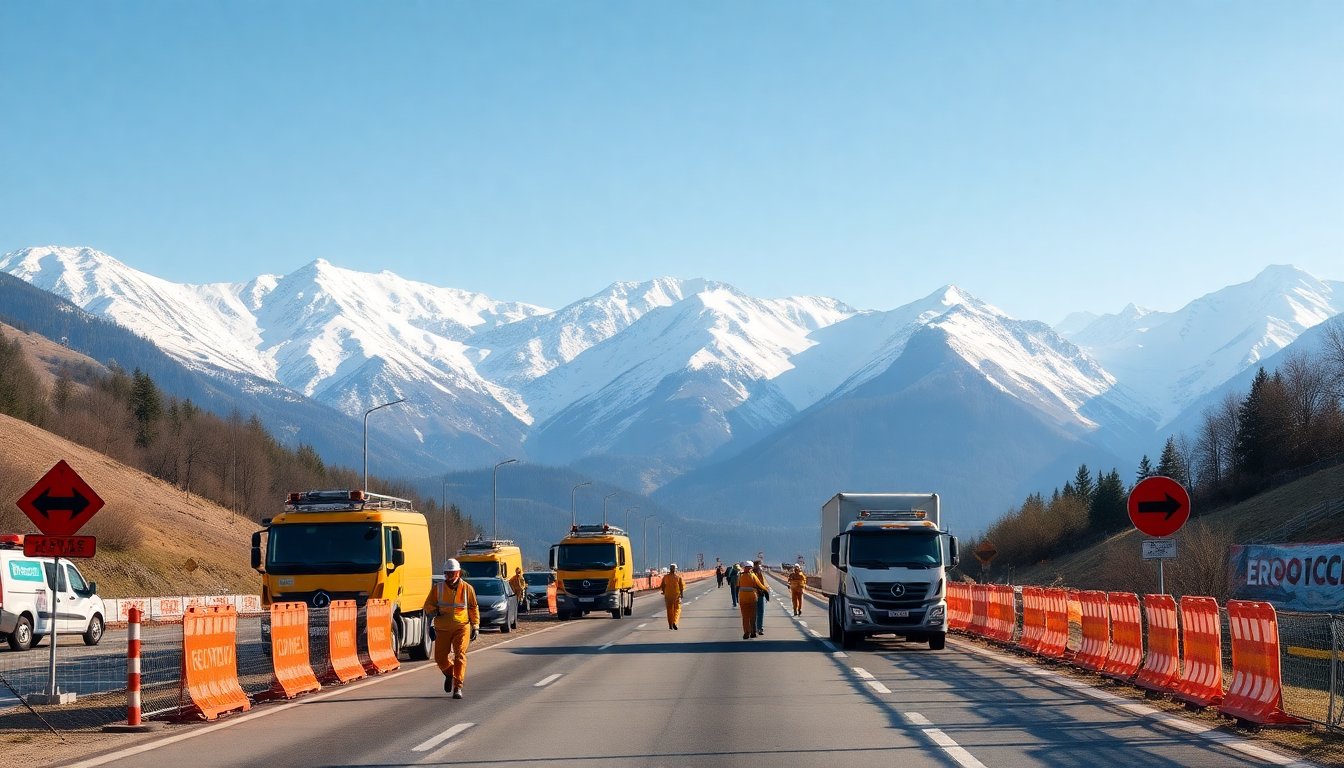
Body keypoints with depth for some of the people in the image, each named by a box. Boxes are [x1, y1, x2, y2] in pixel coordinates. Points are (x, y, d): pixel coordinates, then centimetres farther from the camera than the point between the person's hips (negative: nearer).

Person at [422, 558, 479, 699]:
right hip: (442, 629, 2)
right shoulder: (438, 588, 3)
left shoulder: (467, 588, 3)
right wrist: (434, 611, -14)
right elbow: (428, 605, 8)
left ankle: (457, 687, -10)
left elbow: (474, 608, 10)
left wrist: (475, 627, 4)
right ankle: (449, 674, 35)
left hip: (462, 627, -2)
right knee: (440, 656, 2)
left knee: (460, 655, -14)